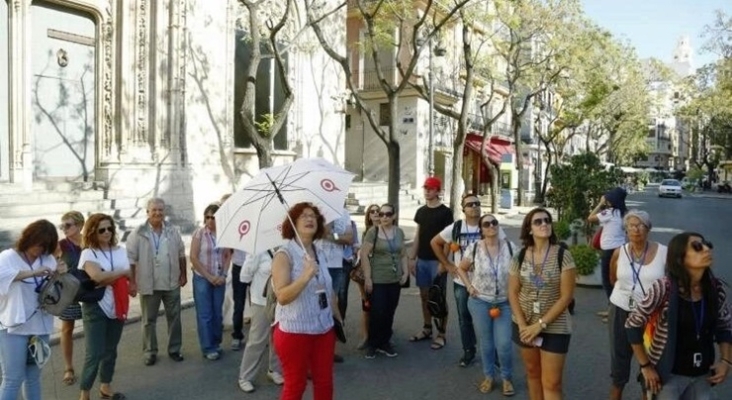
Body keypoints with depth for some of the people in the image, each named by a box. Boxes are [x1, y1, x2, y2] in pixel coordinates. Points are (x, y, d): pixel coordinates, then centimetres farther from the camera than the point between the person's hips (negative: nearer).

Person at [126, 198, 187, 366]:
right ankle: (150, 352, 22)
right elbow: (131, 259, -8)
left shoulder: (173, 231, 3)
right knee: (149, 320, 9)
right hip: (148, 285, -3)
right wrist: (132, 282, -11)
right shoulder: (138, 233, -8)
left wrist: (184, 275, 8)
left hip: (172, 283, 3)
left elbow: (181, 255, 10)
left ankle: (174, 349, 23)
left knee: (174, 317, 10)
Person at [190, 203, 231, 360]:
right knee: (205, 314, 0)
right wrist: (209, 276, -11)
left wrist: (223, 275, -6)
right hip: (202, 278, -3)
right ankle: (208, 348, 9)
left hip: (219, 279, 3)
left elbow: (228, 256, 7)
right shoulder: (199, 233, -8)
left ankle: (216, 344, 23)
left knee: (218, 313, 9)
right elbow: (193, 258, -9)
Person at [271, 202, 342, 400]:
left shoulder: (319, 252, 7)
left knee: (324, 383, 13)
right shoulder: (284, 254, -14)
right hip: (294, 331, -6)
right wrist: (305, 276, -36)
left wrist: (338, 318, 19)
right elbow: (282, 296, -25)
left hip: (324, 329, 6)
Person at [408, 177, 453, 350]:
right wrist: (412, 258, 8)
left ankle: (441, 334, 7)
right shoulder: (421, 211, 10)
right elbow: (417, 236, 13)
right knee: (424, 295, 13)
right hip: (422, 260, 6)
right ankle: (427, 329, 25)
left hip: (437, 261, -6)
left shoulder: (445, 212, -7)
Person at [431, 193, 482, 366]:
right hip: (461, 282, 1)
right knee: (464, 318, 12)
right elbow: (435, 242, 6)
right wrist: (447, 264, 2)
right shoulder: (455, 227, -4)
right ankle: (468, 351, 28)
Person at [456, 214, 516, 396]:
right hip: (480, 301, 0)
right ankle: (488, 376, 31)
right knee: (486, 342, 11)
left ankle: (507, 378, 21)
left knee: (504, 344, -2)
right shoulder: (473, 248, -8)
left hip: (505, 302, 0)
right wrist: (469, 287, -3)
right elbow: (461, 269, 7)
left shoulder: (510, 247, -6)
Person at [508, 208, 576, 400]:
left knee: (551, 383, -2)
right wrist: (522, 325, -9)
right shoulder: (520, 256, -2)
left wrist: (541, 324, -15)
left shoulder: (563, 256, -11)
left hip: (555, 327, -3)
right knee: (532, 373, 16)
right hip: (525, 324, 3)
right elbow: (513, 293, 1)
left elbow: (566, 296, -13)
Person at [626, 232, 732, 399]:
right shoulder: (663, 288, -21)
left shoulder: (716, 288, -6)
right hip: (669, 374, -4)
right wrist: (645, 366, -10)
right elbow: (633, 325, -13)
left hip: (703, 374, 5)